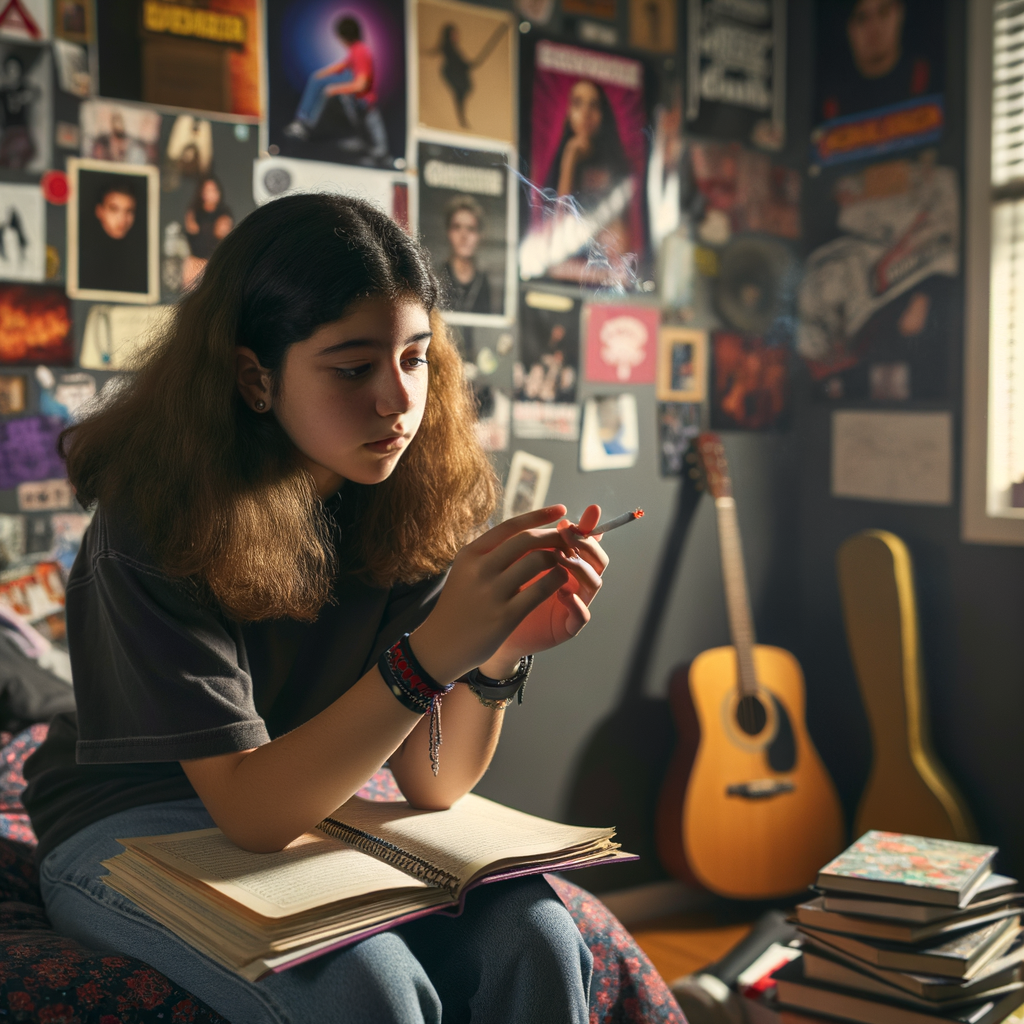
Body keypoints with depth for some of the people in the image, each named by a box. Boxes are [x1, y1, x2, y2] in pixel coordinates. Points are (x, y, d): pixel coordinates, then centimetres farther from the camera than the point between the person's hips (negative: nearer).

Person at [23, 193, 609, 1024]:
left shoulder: (410, 502, -9)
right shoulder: (158, 522, -23)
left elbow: (431, 785, -9)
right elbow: (247, 807, -26)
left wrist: (503, 656, -28)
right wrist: (431, 653, -38)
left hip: (313, 814, 4)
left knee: (534, 940, -21)